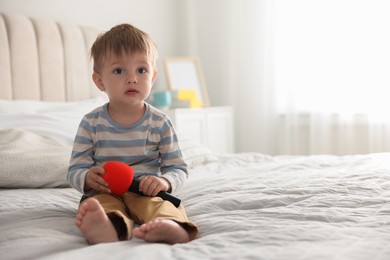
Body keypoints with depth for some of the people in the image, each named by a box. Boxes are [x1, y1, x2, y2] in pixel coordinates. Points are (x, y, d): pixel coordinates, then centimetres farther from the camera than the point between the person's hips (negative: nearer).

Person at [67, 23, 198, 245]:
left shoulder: (160, 123, 3)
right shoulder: (91, 123, 3)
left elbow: (179, 169, 4)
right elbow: (75, 171, 5)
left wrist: (164, 181, -21)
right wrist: (88, 178, -21)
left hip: (146, 192, 0)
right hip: (105, 193, 1)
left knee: (162, 205, -34)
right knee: (97, 203, -34)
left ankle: (172, 227, -67)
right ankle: (107, 228, -68)